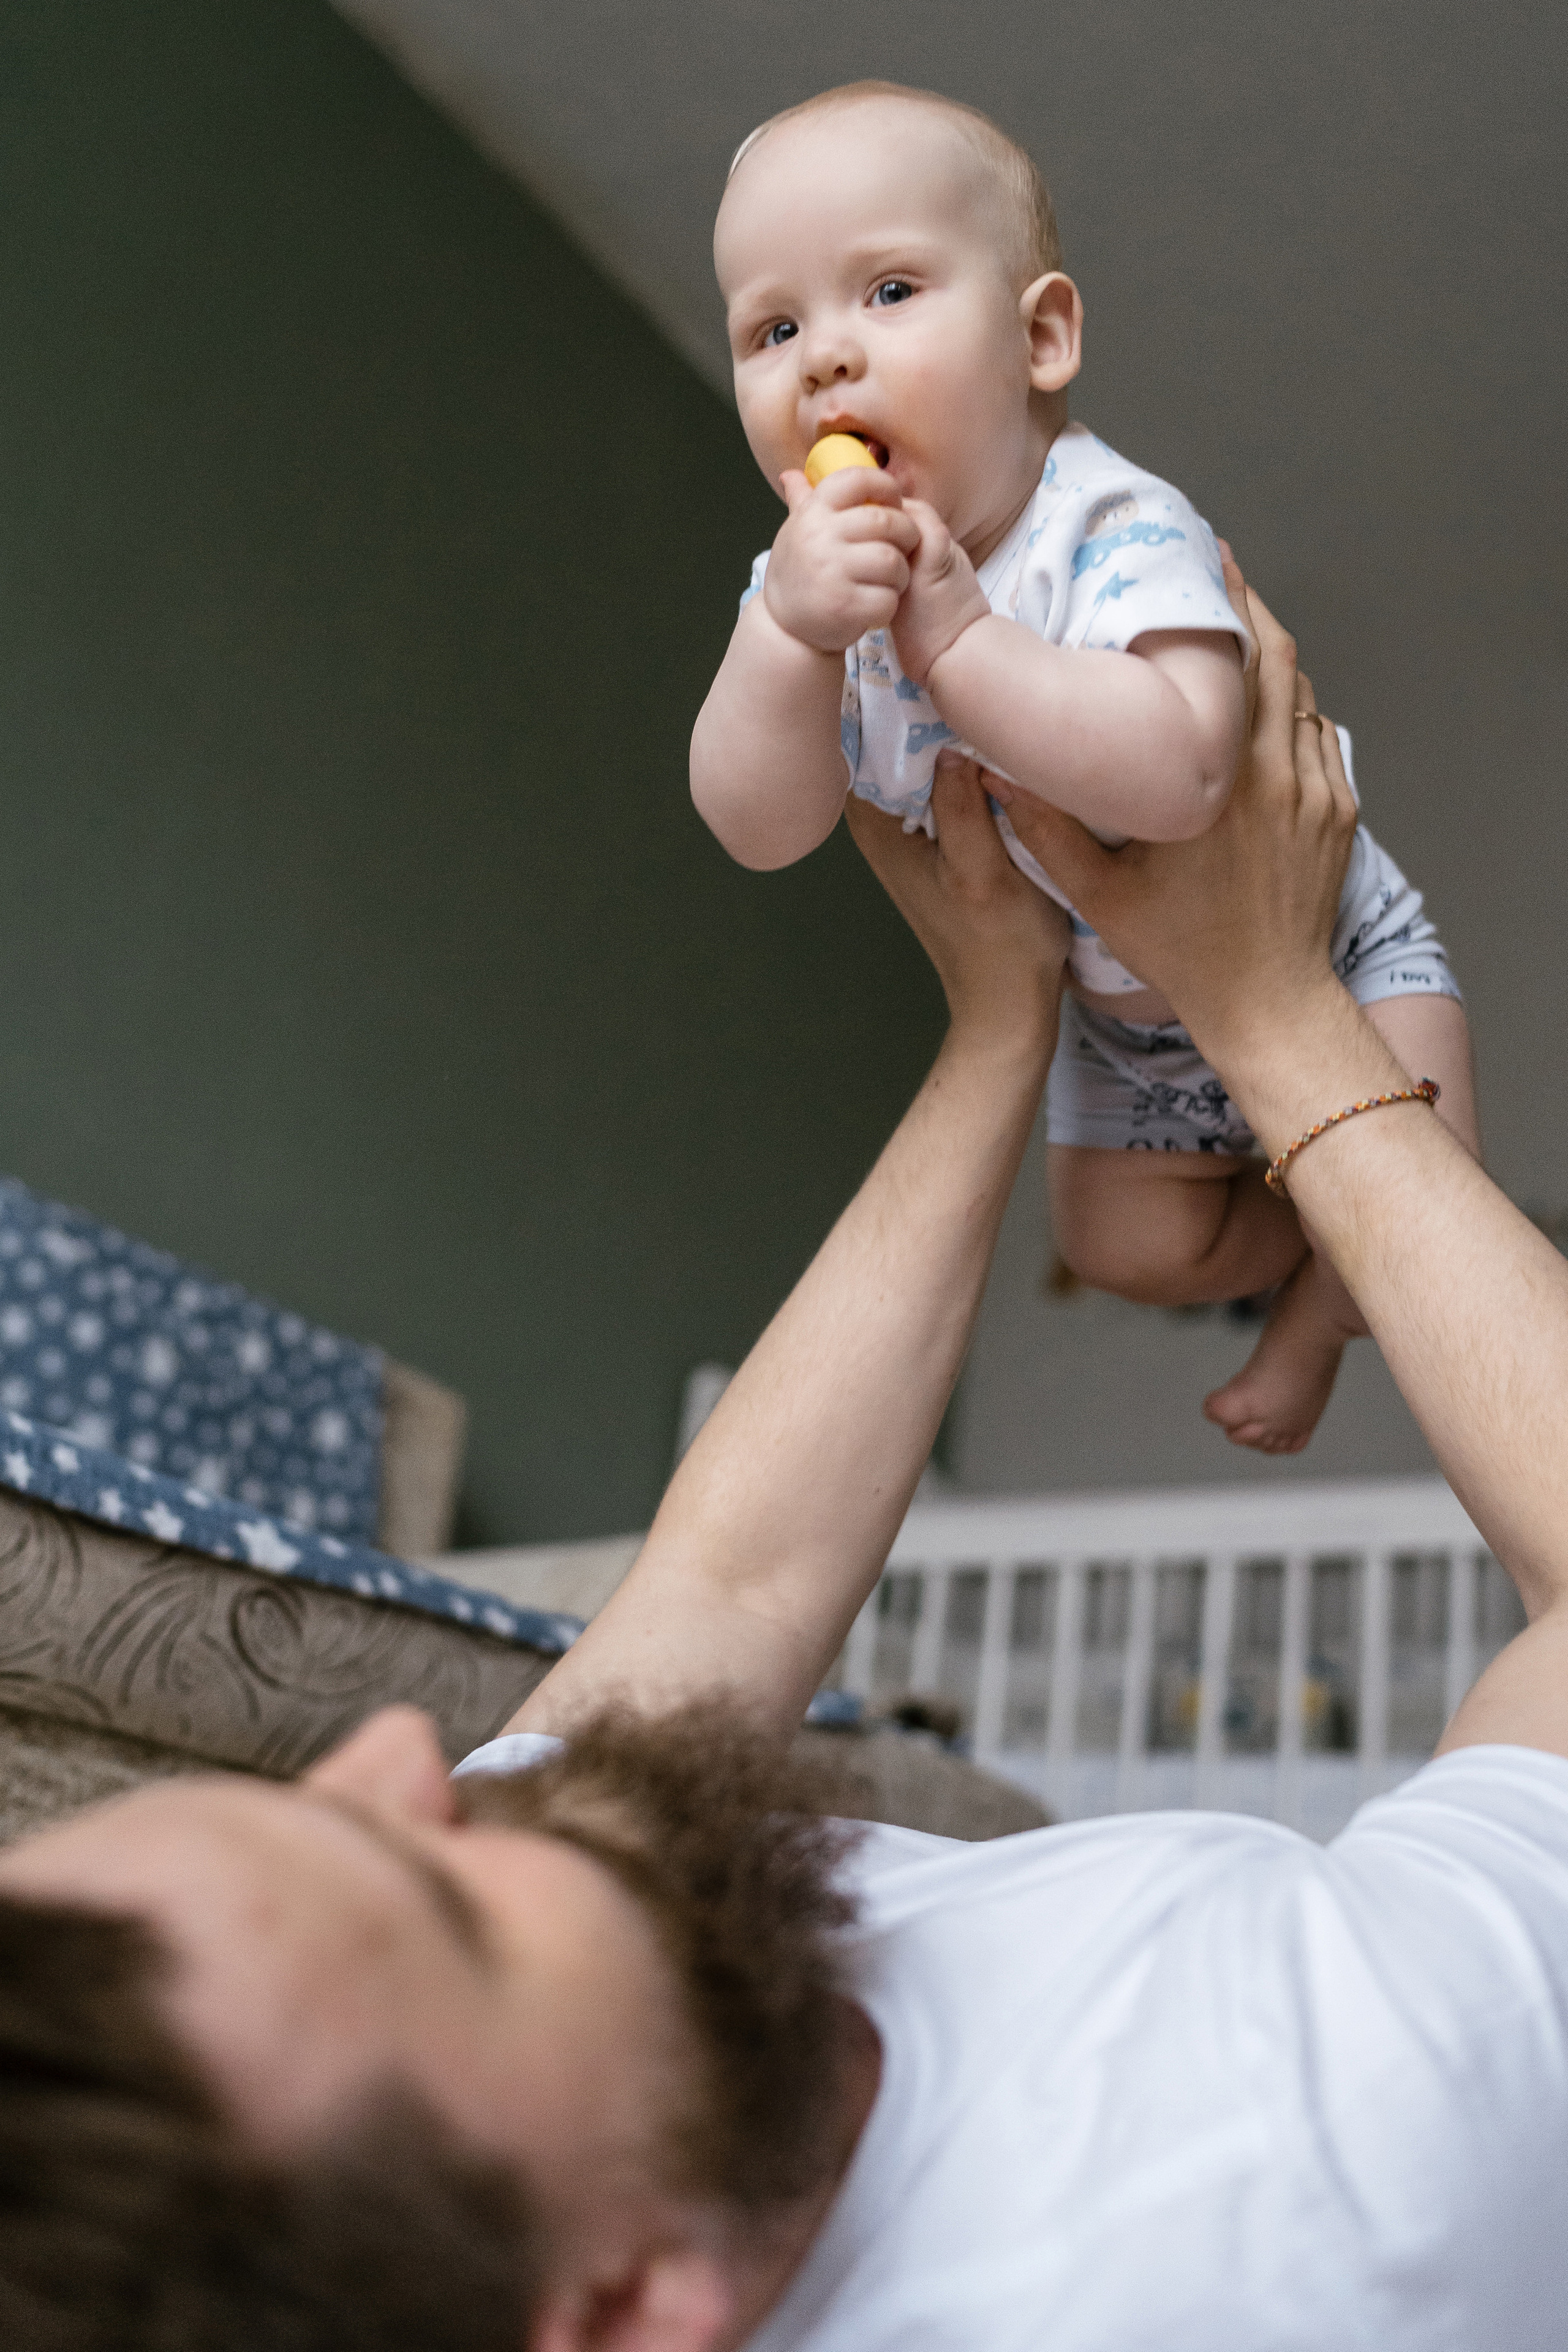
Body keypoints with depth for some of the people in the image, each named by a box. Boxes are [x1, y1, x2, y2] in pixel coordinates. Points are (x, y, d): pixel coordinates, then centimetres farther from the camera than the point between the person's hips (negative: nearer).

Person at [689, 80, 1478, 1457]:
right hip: (1119, 1007, 5)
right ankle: (1290, 1243, 42)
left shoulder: (1119, 534, -34)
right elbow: (762, 829, -31)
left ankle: (1319, 1316, 19)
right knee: (1122, 1244, 10)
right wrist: (789, 637, -49)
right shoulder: (812, 580, -17)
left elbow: (1177, 779, -52)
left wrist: (955, 637, -52)